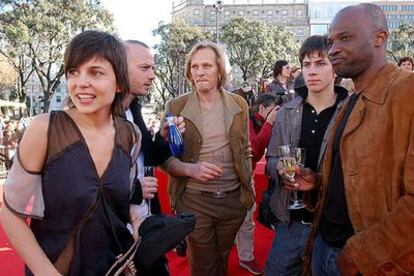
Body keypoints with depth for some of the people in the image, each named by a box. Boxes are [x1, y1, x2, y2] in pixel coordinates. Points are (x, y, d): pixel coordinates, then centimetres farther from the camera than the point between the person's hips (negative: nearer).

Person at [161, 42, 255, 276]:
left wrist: (249, 188, 8)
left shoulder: (239, 104, 2)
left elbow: (245, 151, 11)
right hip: (194, 200, -2)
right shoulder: (176, 107, -7)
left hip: (233, 198, 3)